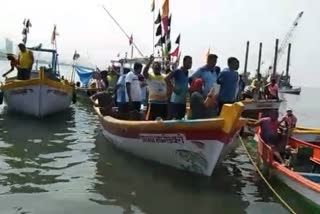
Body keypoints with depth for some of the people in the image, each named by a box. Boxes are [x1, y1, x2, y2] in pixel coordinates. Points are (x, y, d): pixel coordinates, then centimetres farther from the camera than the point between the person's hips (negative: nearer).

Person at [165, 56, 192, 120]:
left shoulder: (188, 73, 13)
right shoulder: (177, 71, -10)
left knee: (181, 119, 12)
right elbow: (166, 79, -22)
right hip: (175, 101, -8)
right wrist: (173, 88, -20)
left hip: (183, 101, 8)